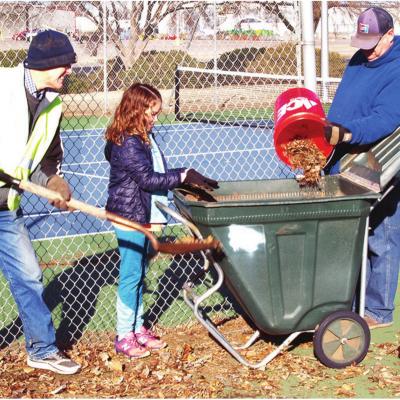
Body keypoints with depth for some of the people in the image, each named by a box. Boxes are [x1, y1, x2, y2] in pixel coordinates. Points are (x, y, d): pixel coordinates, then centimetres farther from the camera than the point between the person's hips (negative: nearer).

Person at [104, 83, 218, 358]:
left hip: (144, 217, 9)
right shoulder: (127, 143, -18)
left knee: (139, 274, 15)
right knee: (131, 275, -3)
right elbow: (147, 178, -22)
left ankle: (138, 328, 24)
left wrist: (188, 179, 4)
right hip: (130, 218, -9)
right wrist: (184, 176, -21)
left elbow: (157, 174, 14)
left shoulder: (144, 138, 12)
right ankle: (124, 336, 4)